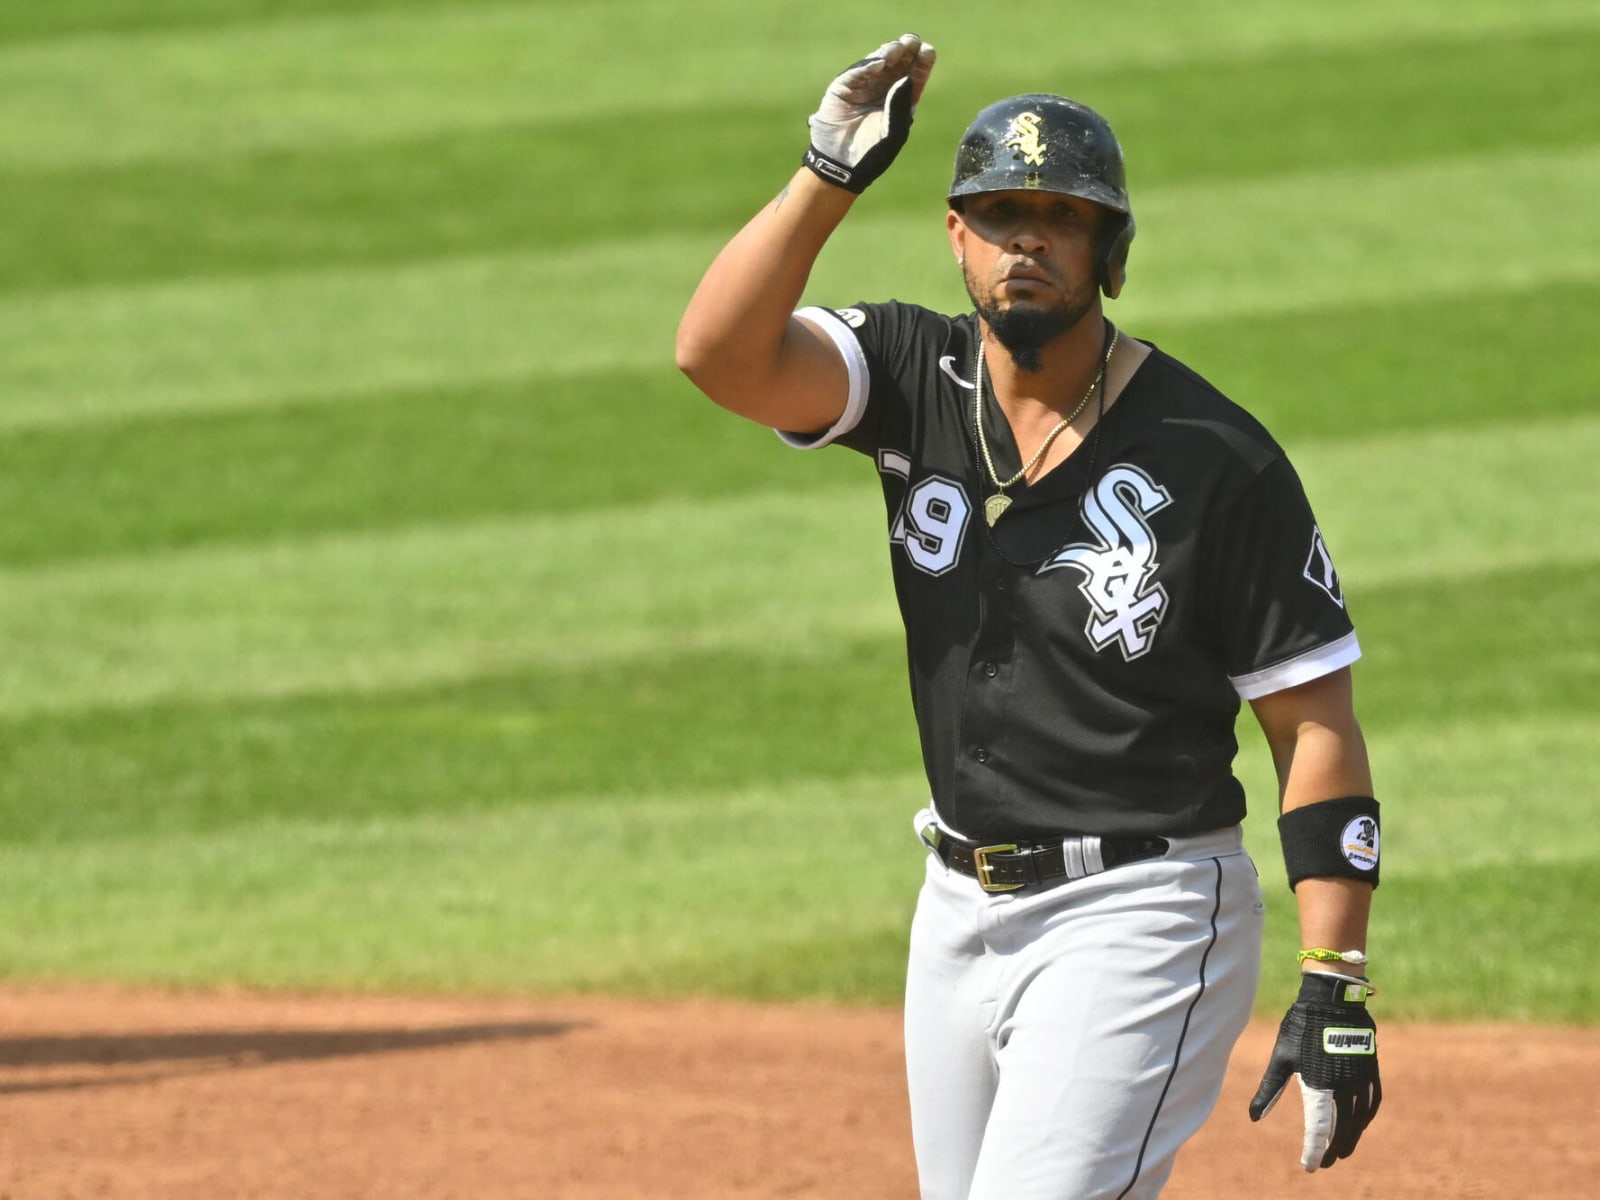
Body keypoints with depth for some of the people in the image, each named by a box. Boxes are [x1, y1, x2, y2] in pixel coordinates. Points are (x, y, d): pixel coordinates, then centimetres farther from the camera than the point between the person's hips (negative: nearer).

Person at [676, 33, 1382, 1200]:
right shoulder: (916, 380, 2)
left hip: (1140, 918, -6)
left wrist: (1334, 990, -16)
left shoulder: (1217, 460, -11)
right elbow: (721, 354, -16)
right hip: (962, 914, 6)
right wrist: (829, 175, -26)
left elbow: (1317, 730, -10)